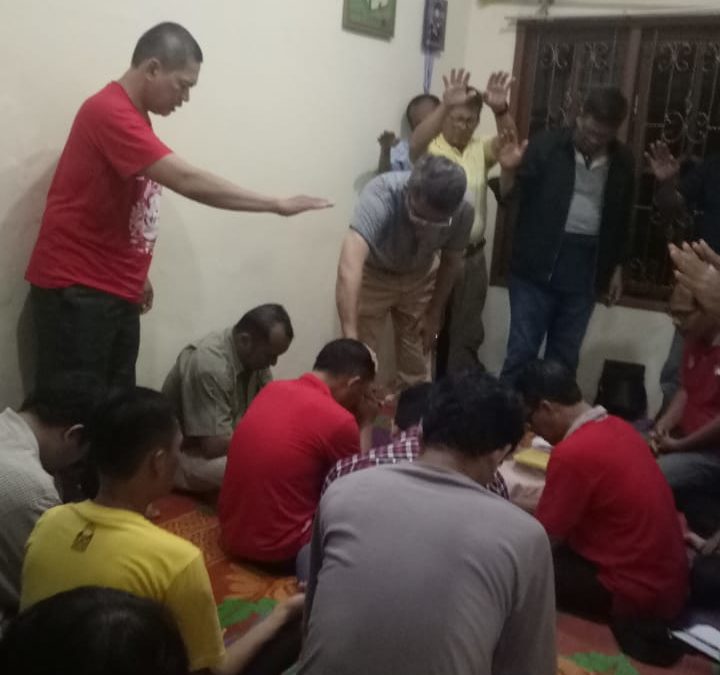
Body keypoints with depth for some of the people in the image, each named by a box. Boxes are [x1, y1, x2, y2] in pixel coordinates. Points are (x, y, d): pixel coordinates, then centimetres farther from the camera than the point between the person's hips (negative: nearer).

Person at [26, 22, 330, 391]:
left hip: (115, 289, 9)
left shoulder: (134, 116, 13)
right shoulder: (110, 112, -18)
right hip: (75, 290, -9)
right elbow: (187, 181, -26)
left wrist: (136, 273, 17)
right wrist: (276, 205, -22)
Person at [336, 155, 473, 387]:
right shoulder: (382, 195, -42)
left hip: (420, 277, 3)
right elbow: (349, 266, -55)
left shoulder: (463, 212, -29)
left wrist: (434, 315, -1)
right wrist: (350, 339, -62)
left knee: (417, 359, 9)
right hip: (372, 274, -2)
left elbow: (451, 261, -7)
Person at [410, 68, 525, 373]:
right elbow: (415, 144, -29)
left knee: (466, 335, 12)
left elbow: (509, 143, -12)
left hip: (472, 257, 4)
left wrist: (501, 109, -32)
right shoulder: (430, 148, -6)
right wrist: (445, 105, -44)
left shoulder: (481, 149, 7)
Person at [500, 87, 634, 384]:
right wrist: (508, 172, -29)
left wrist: (617, 266, 16)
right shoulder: (546, 145, -5)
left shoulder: (623, 162, 6)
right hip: (537, 266, -3)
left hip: (584, 270, 3)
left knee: (565, 358, 12)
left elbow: (622, 218, 16)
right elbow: (511, 192, -9)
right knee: (522, 351, 0)